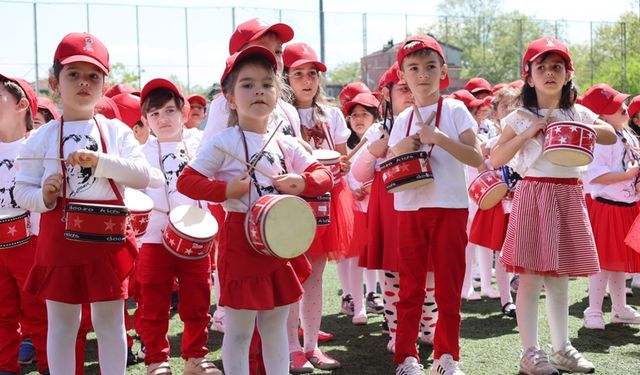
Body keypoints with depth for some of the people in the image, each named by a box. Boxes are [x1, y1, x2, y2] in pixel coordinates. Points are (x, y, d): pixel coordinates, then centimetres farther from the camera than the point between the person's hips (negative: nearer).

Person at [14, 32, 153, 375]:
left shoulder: (117, 132, 2)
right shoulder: (40, 139, 1)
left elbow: (143, 177, -8)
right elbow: (22, 191, 4)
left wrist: (100, 161, -21)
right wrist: (43, 198, -18)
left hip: (108, 236, 0)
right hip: (59, 237, 0)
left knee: (110, 321, 8)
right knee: (61, 322, 9)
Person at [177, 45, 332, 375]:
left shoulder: (287, 146, 8)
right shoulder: (224, 143, -8)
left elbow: (324, 176, 8)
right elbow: (186, 181, -9)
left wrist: (302, 182, -12)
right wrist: (226, 190, -20)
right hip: (240, 240, -6)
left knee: (275, 325, 16)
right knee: (239, 330, 2)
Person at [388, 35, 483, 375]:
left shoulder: (455, 110, -1)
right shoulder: (402, 120, 10)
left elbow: (477, 158, -10)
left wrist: (440, 138, -21)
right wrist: (401, 150, -8)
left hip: (450, 208, -3)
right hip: (410, 209, 3)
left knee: (449, 286, 4)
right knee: (410, 286, 6)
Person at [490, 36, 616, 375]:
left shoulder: (578, 114, 9)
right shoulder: (520, 118, 0)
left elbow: (611, 136, 4)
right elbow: (495, 160, -5)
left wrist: (583, 129, -12)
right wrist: (527, 134, -14)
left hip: (569, 197, 4)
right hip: (534, 195, -4)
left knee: (560, 279, 12)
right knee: (531, 277, -4)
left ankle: (562, 347, 23)